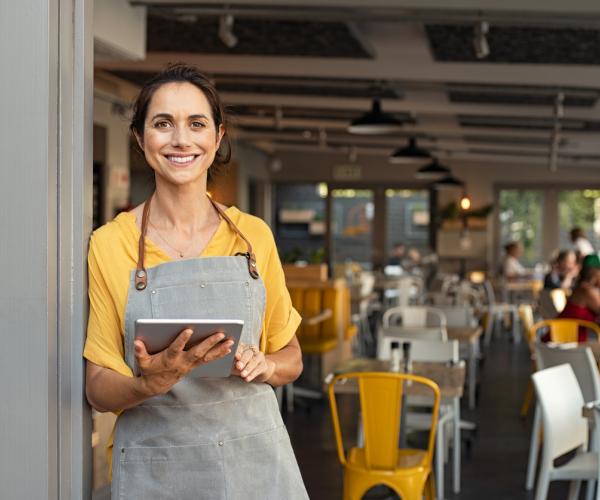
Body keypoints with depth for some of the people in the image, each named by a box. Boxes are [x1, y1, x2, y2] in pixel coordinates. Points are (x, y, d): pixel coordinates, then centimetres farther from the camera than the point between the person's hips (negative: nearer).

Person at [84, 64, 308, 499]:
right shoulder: (110, 244, -4)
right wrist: (150, 384, -22)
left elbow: (292, 358, 11)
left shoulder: (254, 236, 2)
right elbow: (99, 389, -2)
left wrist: (263, 365, -10)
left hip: (255, 461, 2)